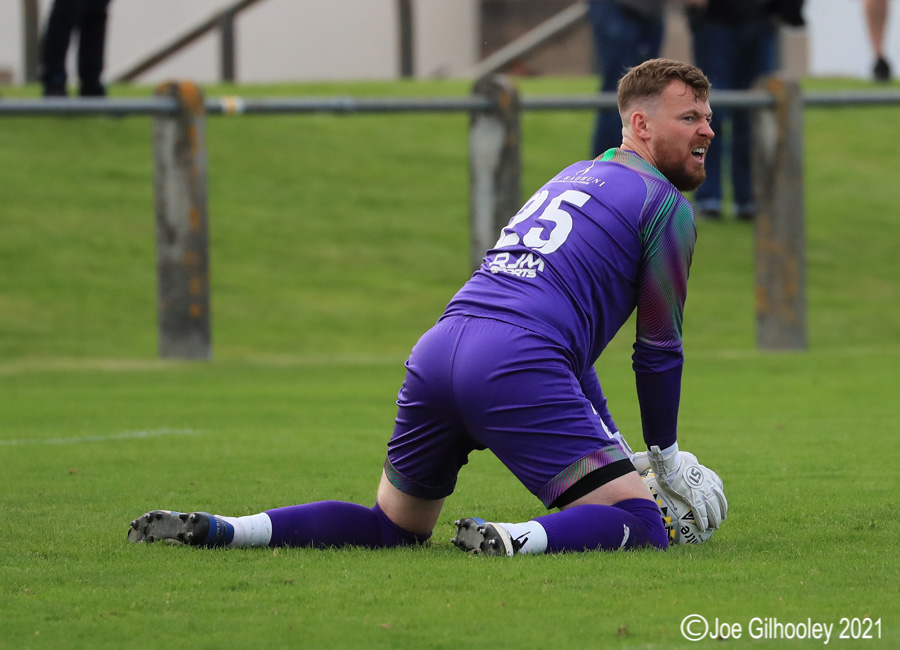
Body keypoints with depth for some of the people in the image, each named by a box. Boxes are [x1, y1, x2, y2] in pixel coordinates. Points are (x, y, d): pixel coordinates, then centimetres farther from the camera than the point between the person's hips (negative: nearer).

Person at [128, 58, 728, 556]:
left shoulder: (574, 177, 32)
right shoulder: (667, 206, 6)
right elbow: (659, 349, 10)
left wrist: (617, 445, 37)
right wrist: (665, 455, 24)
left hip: (436, 354, 8)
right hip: (516, 366, -8)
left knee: (395, 527, 23)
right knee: (640, 524, -10)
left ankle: (220, 529, 5)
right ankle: (519, 541, -39)